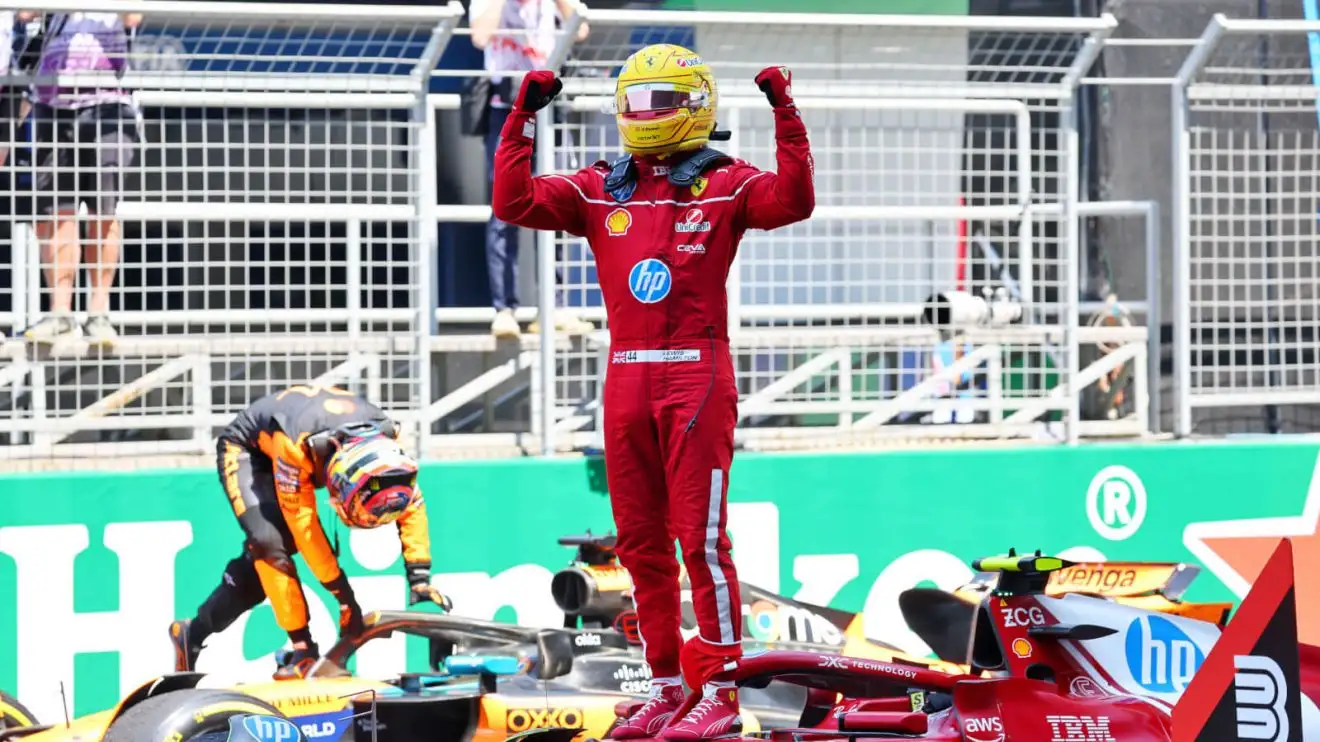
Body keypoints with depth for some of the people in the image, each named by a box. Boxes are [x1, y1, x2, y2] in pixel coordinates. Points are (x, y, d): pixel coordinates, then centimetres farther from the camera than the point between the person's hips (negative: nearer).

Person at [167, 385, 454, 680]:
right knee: (269, 541, -27)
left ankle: (193, 632, 17)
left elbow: (412, 504, -19)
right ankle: (303, 651, -24)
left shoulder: (385, 439, -29)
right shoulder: (295, 445, -44)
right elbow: (304, 525, -37)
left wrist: (420, 578, -23)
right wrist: (343, 593, -33)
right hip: (245, 448, -6)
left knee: (263, 558, 2)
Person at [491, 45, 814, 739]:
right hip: (627, 376, 5)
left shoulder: (724, 183, 0)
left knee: (701, 537, -7)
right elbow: (515, 202, 3)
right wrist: (522, 120, -1)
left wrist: (785, 115, -21)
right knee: (640, 541, 9)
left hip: (696, 375, -5)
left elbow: (792, 201, -17)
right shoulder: (600, 189, 12)